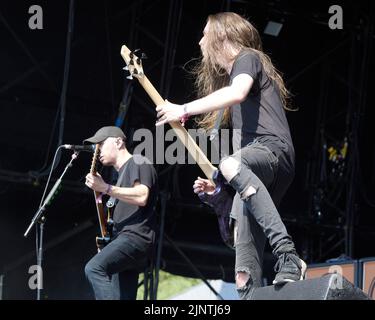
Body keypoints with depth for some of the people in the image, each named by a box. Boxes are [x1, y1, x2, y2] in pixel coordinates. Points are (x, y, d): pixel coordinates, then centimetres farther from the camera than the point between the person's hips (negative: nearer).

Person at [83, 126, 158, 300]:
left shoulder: (138, 162, 1)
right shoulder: (122, 173, 30)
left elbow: (142, 197, -17)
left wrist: (106, 188, -19)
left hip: (135, 237, -10)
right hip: (126, 236, 10)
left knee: (94, 268, -29)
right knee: (123, 297, 1)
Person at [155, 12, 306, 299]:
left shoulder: (247, 58, 7)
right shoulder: (231, 76, 33)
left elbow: (237, 93, -17)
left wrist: (184, 110, -13)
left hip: (272, 148, -9)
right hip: (254, 176, 9)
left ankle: (287, 255, -45)